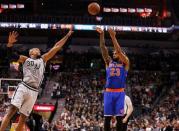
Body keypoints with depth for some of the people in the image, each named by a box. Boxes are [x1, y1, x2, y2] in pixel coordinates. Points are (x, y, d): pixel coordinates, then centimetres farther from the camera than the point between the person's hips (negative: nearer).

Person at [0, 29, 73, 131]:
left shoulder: (43, 59, 21)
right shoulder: (25, 59, 18)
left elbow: (56, 47, 20)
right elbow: (10, 55, 9)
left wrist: (67, 36, 20)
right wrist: (10, 43, -8)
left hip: (33, 92, 2)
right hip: (23, 87, -2)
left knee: (23, 118, 0)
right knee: (11, 111, -18)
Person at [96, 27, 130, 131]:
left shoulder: (125, 63, 7)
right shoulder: (109, 62, 15)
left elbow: (119, 50, -9)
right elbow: (103, 48, 6)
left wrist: (113, 37, -14)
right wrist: (102, 35, -4)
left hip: (120, 92, -3)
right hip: (109, 92, 3)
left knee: (119, 117, -2)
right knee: (107, 117, 1)